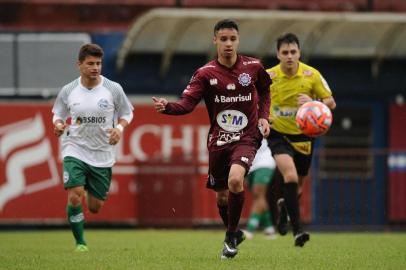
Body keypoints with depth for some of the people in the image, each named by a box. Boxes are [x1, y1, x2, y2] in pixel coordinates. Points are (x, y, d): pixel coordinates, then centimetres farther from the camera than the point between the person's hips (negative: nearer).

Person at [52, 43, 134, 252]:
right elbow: (58, 113, 13)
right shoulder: (68, 91, -3)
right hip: (75, 149, -1)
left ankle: (91, 190, 44)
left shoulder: (113, 89, -5)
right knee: (75, 197, -20)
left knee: (95, 207, 5)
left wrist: (119, 128, -13)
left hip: (102, 154, 1)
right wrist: (58, 124, -10)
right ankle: (80, 242, -3)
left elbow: (127, 113, 8)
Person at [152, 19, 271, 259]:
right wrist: (167, 107, -32)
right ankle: (234, 235, 38)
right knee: (221, 195, 9)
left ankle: (231, 235, -9)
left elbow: (264, 91, 18)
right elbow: (187, 104, -13)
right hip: (218, 140, 2)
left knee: (235, 179, -28)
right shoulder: (206, 73, -5)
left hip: (247, 138, -2)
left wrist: (263, 116, 4)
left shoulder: (253, 67, -2)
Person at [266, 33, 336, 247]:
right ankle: (297, 231, -26)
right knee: (290, 176, -26)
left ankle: (284, 206, 53)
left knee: (297, 185, 16)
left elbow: (331, 103, -5)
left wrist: (312, 102, -25)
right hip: (279, 135, -2)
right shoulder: (268, 77, -9)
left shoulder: (311, 75, -9)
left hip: (303, 137, 3)